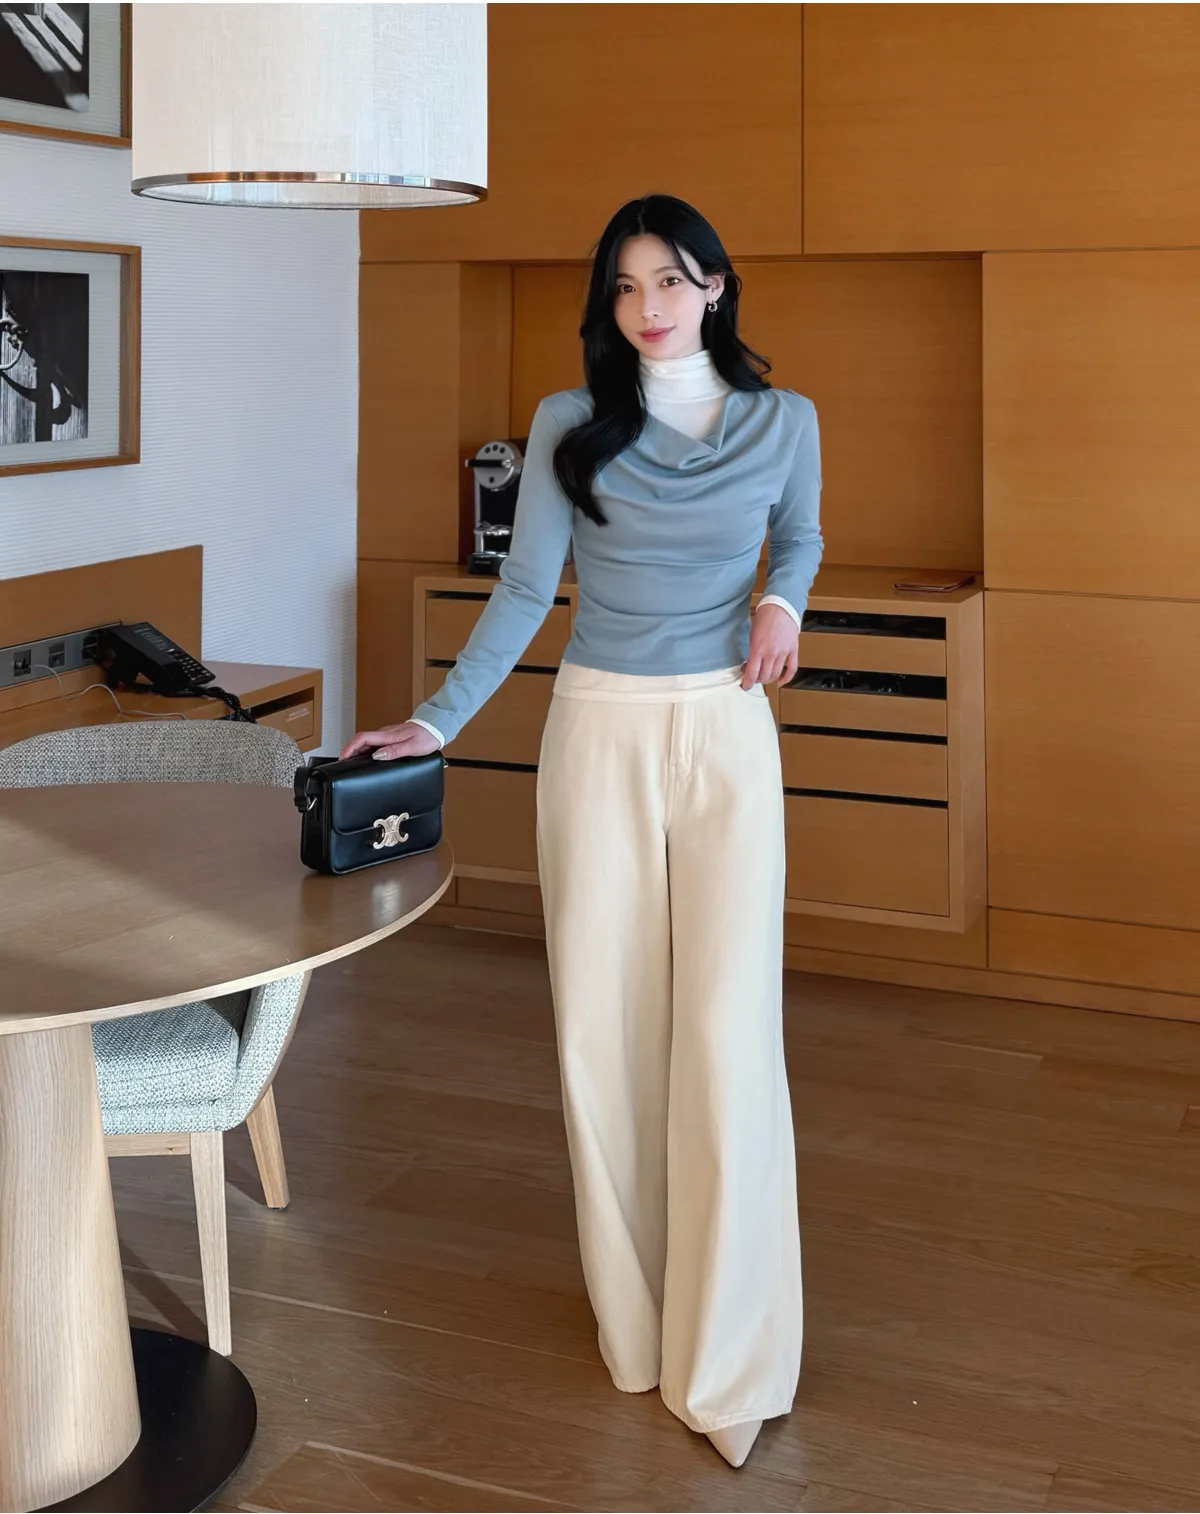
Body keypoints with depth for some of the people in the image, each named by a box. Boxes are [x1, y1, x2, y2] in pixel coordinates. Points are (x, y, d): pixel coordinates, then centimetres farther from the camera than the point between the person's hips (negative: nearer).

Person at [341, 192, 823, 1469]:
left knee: (727, 1031, -6)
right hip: (598, 736, 1)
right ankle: (633, 1319, 20)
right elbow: (524, 590, 2)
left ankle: (729, 1360, 4)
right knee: (600, 1027, 3)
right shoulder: (569, 425, 1)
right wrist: (436, 721, -4)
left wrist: (784, 602, -1)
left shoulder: (782, 421, 3)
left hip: (726, 738, 0)